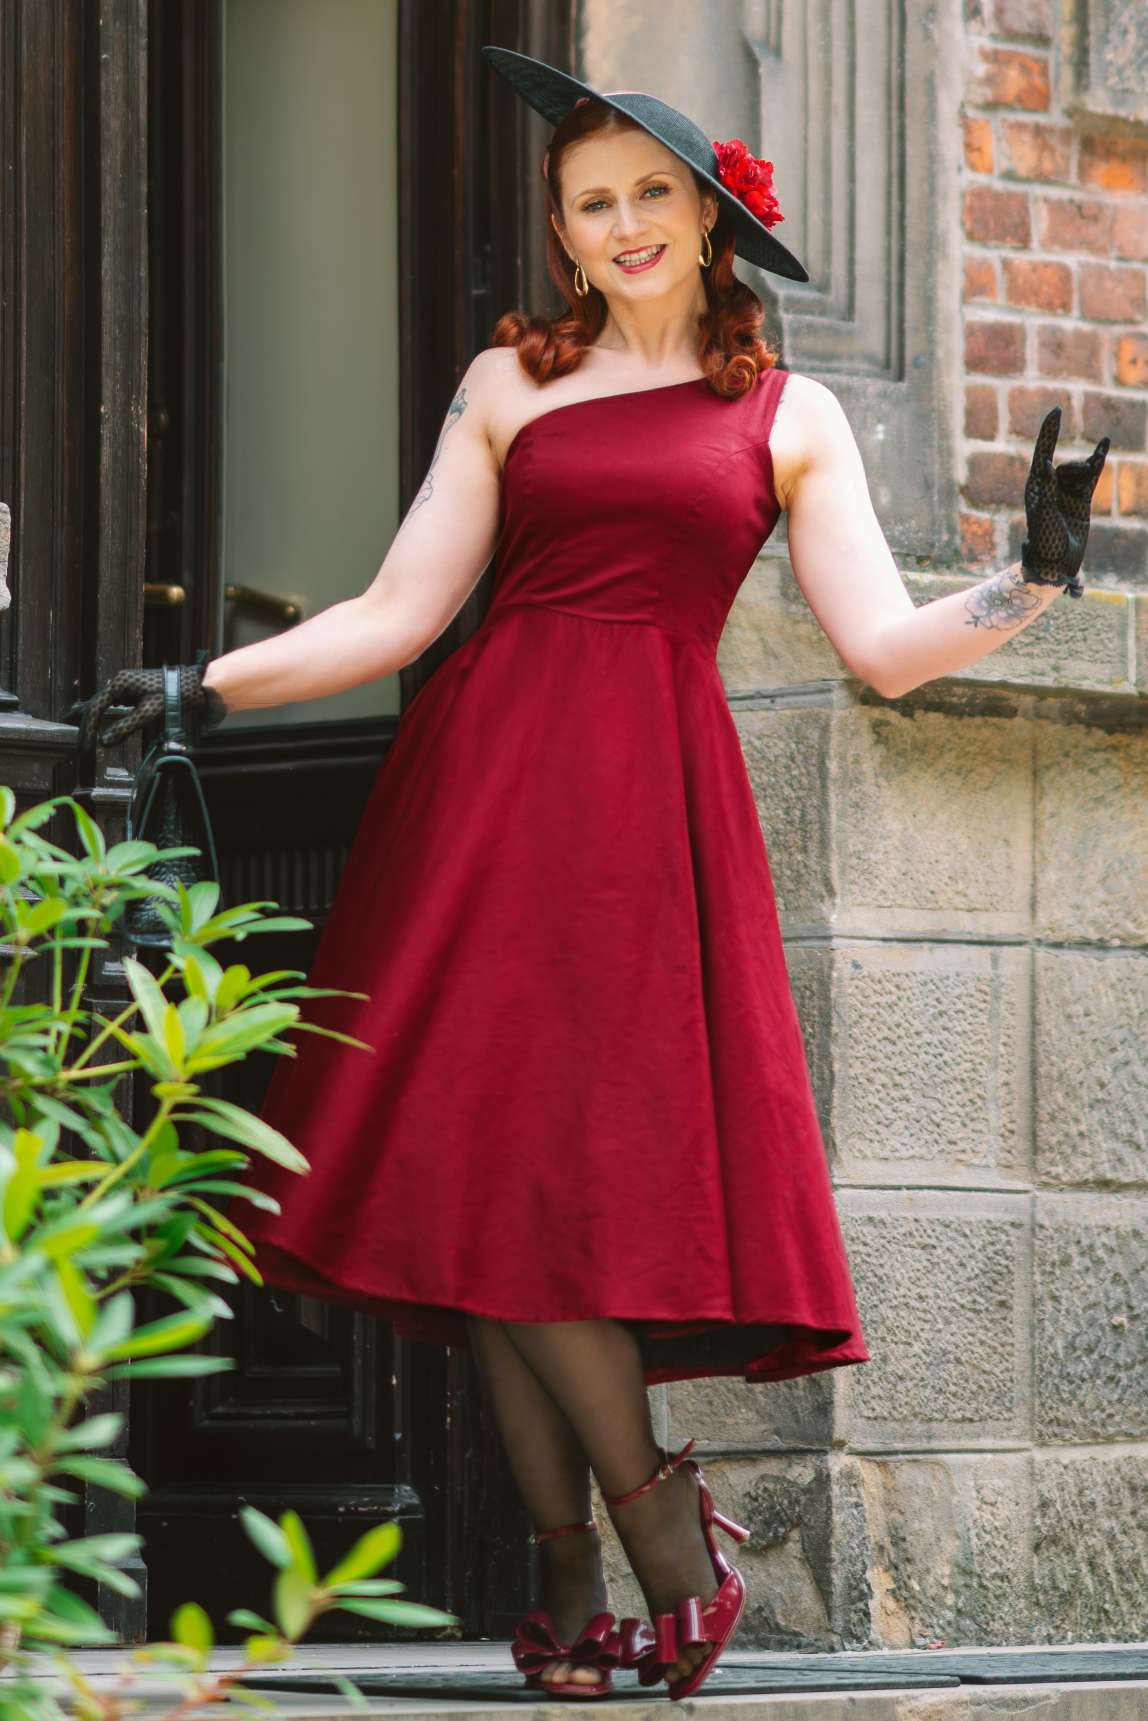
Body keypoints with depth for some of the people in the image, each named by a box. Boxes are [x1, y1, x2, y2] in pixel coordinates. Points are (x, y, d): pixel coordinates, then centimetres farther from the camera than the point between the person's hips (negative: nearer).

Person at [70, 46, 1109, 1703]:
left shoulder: (789, 417, 13)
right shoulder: (510, 385, 15)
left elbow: (887, 644, 6)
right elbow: (399, 613, 13)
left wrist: (1034, 578, -8)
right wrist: (206, 685, 4)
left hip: (655, 804, -2)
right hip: (489, 765, 2)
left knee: (588, 1171, -13)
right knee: (483, 1162, -6)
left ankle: (589, 1573, -2)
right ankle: (607, 1565, 0)